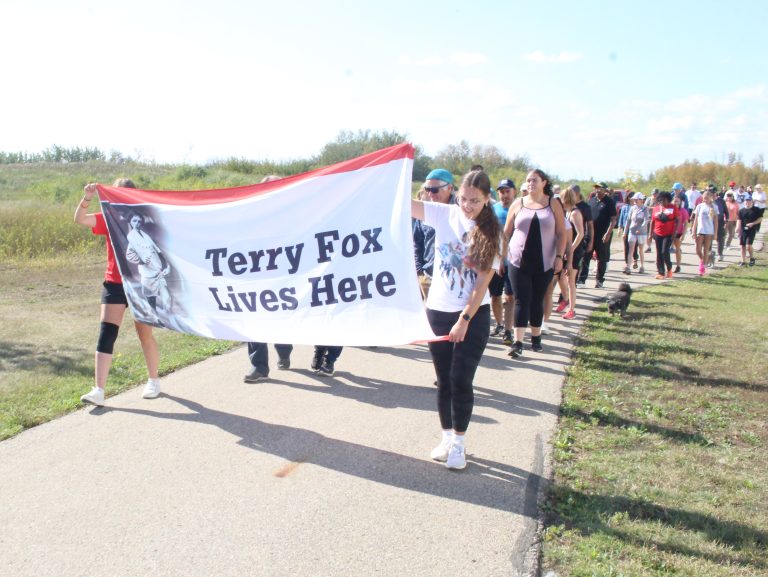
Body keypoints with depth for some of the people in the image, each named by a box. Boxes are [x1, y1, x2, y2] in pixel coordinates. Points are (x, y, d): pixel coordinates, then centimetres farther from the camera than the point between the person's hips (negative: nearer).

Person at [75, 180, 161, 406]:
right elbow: (80, 219, -14)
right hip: (114, 284, 2)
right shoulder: (109, 218, 1)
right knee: (106, 333, -8)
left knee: (145, 334, 8)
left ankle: (154, 381, 28)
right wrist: (86, 199, -30)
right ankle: (98, 391, -8)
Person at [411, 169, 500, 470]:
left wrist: (465, 319, -15)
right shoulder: (444, 214, -3)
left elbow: (482, 281, -9)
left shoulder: (491, 233, -5)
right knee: (444, 381, 11)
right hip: (438, 311, 2)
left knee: (461, 381, -3)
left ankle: (459, 443, 14)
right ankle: (446, 437, 27)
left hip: (474, 315, -2)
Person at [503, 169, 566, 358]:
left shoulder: (553, 205, 4)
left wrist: (559, 256, -6)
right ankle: (518, 343, -8)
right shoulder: (518, 204, 5)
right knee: (521, 301, -5)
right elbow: (506, 232, 9)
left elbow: (561, 234, 3)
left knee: (537, 301, 9)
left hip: (544, 264, 0)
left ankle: (536, 337, 24)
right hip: (519, 262, 0)